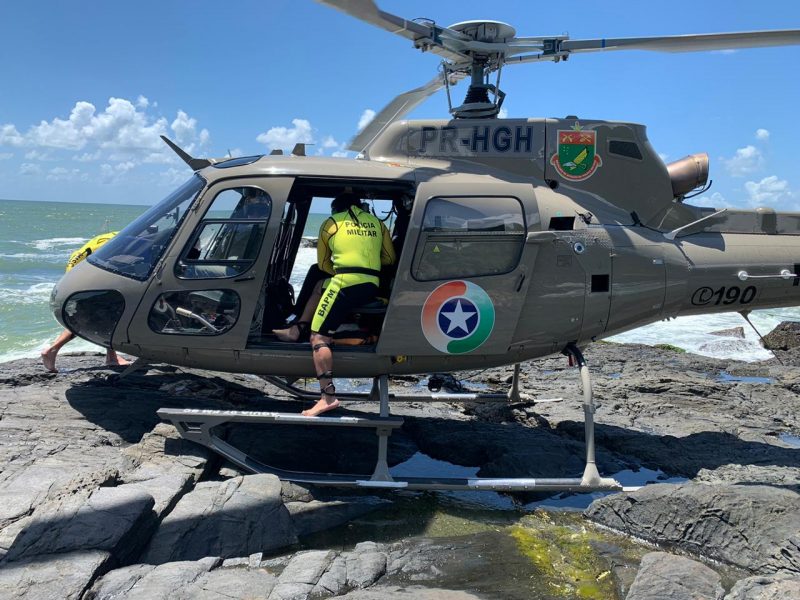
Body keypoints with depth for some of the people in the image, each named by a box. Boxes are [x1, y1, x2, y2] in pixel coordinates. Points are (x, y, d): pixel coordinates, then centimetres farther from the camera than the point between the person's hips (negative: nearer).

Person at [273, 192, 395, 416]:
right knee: (321, 286, 32)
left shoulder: (331, 223, 12)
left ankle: (328, 396, -17)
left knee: (318, 337, -5)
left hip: (346, 283, -6)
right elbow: (390, 258, 24)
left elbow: (323, 264, 19)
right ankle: (296, 330, 28)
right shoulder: (377, 223, 20)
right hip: (372, 287, 6)